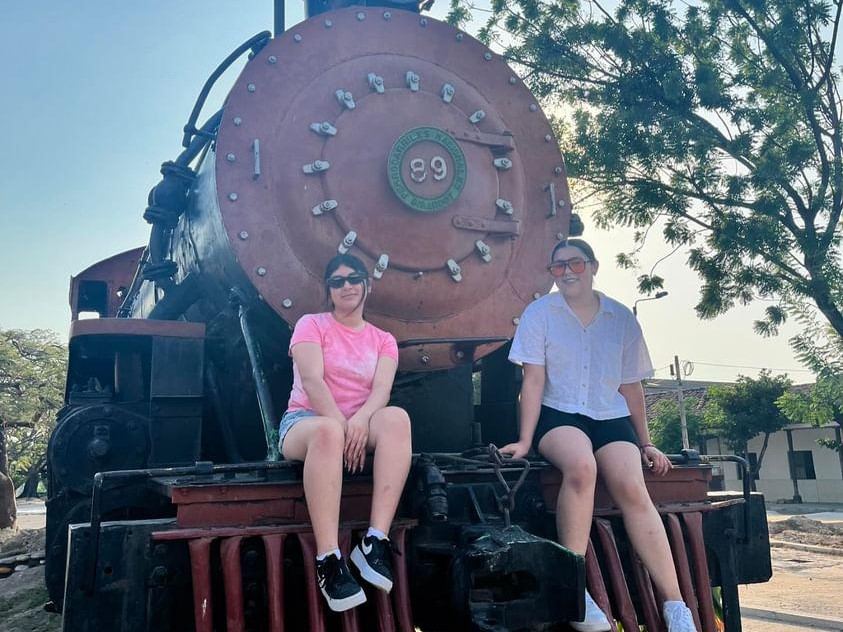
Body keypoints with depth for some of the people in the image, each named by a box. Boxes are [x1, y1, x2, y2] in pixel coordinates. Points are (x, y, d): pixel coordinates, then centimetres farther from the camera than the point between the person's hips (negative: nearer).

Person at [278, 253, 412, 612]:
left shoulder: (383, 340, 14)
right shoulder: (311, 324, 7)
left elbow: (382, 390, -5)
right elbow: (312, 380, -10)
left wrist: (360, 421, -27)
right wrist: (341, 425, -24)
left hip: (360, 423, 3)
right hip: (306, 420, -3)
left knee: (397, 418, -32)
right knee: (328, 431, -41)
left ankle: (376, 541, -38)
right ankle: (329, 560, -43)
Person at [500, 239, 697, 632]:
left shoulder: (621, 318, 8)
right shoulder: (539, 313, 1)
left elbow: (631, 386, 13)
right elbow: (534, 381, -4)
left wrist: (645, 443, 12)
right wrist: (525, 441, -11)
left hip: (611, 418, 2)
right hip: (559, 415, -2)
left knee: (632, 488, -26)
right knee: (581, 466, -36)